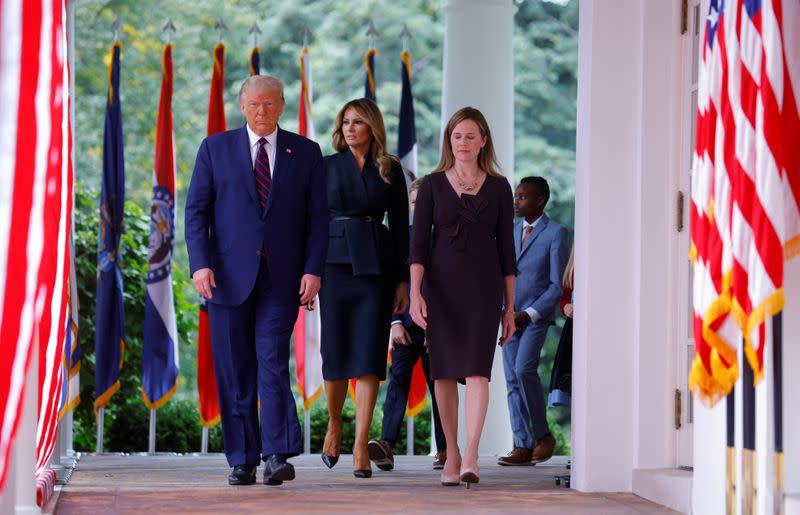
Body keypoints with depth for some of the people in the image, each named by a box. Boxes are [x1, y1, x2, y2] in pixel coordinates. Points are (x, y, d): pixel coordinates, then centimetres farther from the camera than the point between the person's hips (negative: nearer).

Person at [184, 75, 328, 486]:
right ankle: (241, 460, 8)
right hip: (228, 275, 1)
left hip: (281, 277, -1)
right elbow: (196, 210, 3)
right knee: (234, 370, 2)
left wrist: (313, 269, -6)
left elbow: (317, 216, 6)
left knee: (273, 362, -11)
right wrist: (200, 264, -9)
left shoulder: (306, 153, 8)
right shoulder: (215, 148, 8)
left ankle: (277, 455, -11)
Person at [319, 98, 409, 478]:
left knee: (369, 357, -5)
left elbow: (400, 226, 7)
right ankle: (334, 425, 27)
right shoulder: (327, 166, 7)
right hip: (336, 265, 0)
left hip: (376, 266, 0)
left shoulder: (390, 170, 7)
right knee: (336, 354, 2)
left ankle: (361, 446, -4)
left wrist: (403, 280, 2)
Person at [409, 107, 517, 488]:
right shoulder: (432, 185, 3)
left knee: (477, 369, -13)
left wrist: (509, 307, 4)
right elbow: (418, 243, -2)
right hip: (441, 287, 1)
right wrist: (415, 294, -15)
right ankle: (451, 455, 17)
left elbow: (506, 248, 6)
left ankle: (471, 456, -22)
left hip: (483, 287, -1)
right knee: (444, 372, 5)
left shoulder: (498, 187, 4)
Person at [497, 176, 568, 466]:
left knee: (524, 369, -22)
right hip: (511, 315, 6)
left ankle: (543, 435, -6)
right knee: (512, 379, 1)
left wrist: (529, 314, -16)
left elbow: (556, 286, -8)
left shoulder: (555, 234, -4)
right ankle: (523, 446, 4)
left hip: (537, 315, -6)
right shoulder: (511, 231, 15)